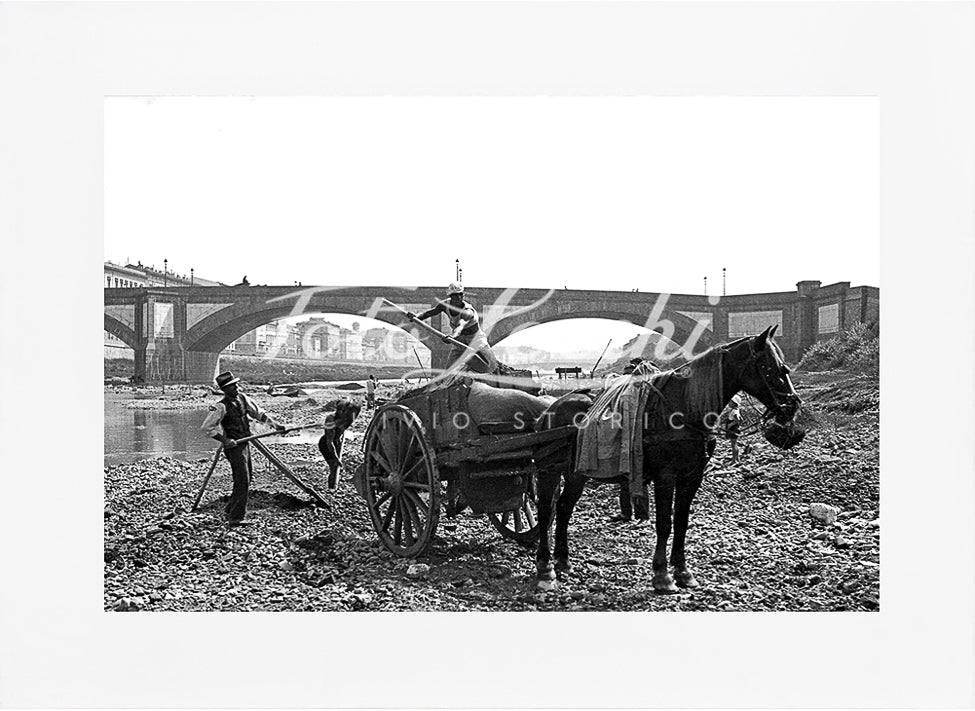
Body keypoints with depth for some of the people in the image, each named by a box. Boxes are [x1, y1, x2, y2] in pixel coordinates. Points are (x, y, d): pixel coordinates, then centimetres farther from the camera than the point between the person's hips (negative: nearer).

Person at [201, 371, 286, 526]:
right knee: (242, 481, -12)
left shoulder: (242, 398, 5)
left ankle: (231, 511, 29)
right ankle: (235, 518, -6)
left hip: (245, 443, 8)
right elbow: (207, 427, -20)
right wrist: (224, 439, -22)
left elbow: (258, 413, 16)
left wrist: (275, 425, 10)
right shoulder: (222, 407, -17)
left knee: (247, 478, 15)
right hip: (234, 447, -8)